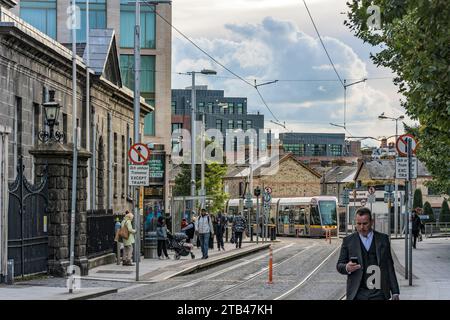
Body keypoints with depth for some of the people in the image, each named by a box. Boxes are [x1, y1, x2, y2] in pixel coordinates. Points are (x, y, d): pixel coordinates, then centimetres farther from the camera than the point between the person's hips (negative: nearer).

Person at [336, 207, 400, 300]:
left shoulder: (383, 239, 9)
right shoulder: (348, 241, 7)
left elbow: (389, 266, 10)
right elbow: (339, 265, 8)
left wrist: (395, 292, 7)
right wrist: (347, 268, -16)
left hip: (378, 293, 0)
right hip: (358, 294, 0)